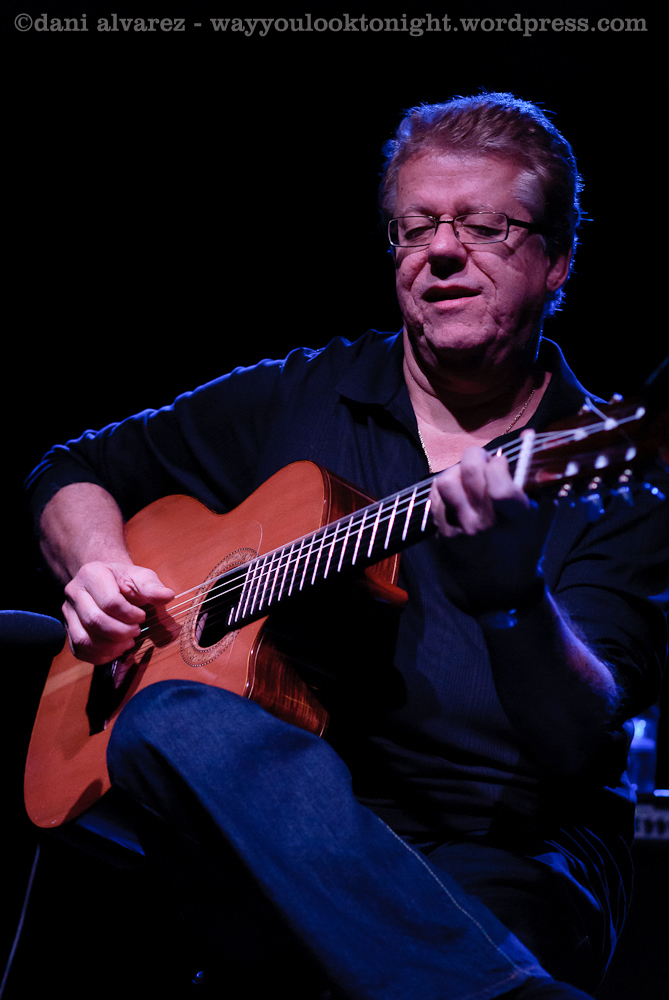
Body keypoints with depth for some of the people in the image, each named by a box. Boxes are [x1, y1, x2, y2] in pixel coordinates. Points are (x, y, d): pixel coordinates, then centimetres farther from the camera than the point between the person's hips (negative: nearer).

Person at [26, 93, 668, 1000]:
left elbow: (581, 744, -13)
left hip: (509, 854, -5)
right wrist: (99, 568, 1)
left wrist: (513, 596, -34)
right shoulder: (299, 398, 12)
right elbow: (78, 468, 23)